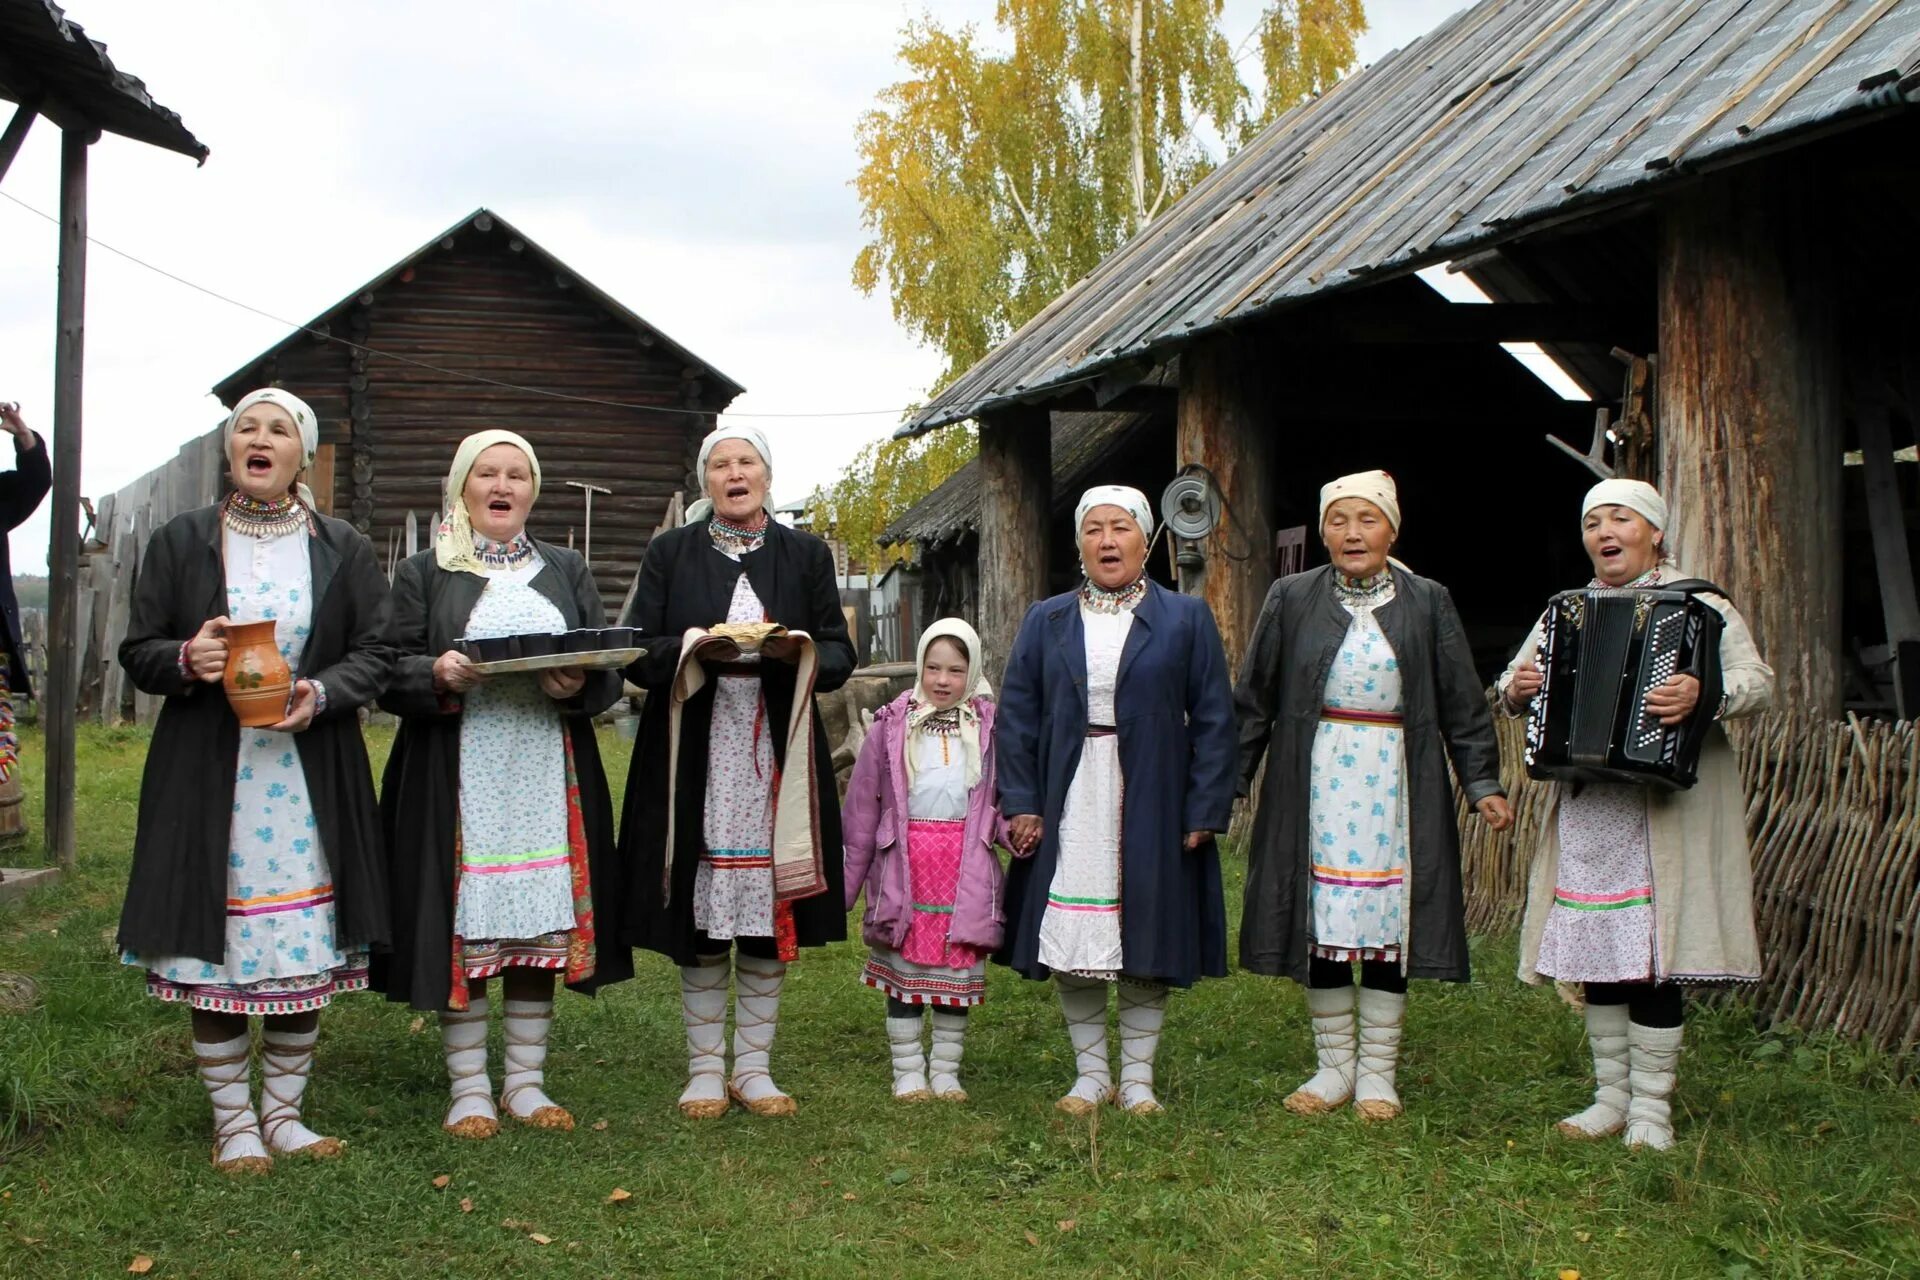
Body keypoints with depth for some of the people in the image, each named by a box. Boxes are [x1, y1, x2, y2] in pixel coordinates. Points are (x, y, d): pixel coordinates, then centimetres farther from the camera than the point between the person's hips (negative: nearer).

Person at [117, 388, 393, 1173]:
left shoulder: (342, 549, 6)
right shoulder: (181, 541, 5)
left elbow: (375, 653, 4)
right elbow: (138, 651, 6)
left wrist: (320, 694, -15)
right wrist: (186, 659, -16)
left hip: (310, 775, 1)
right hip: (206, 774, -1)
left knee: (304, 946, 3)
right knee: (214, 950, 1)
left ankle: (282, 1113, 18)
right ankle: (233, 1122, 14)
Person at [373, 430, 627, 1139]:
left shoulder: (567, 571, 15)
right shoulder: (424, 574, 8)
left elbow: (609, 669, 9)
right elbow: (392, 669, 1)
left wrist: (579, 684, -13)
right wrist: (437, 675, -19)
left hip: (548, 779, 2)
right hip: (458, 779, -2)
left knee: (541, 921, 4)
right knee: (465, 923, -3)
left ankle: (525, 1081, 15)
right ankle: (469, 1088, 9)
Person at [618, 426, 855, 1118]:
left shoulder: (807, 555, 10)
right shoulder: (671, 553, 8)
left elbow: (839, 656, 7)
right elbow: (637, 651, 2)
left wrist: (796, 650, -14)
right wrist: (696, 648, -16)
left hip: (778, 757, 1)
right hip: (694, 758, -1)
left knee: (770, 912, 2)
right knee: (697, 916, 0)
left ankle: (753, 1066, 13)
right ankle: (705, 1068, 11)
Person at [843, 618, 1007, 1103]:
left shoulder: (989, 727, 6)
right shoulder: (893, 724, 3)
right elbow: (863, 804, 5)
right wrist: (848, 877, 4)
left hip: (967, 868, 1)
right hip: (905, 862, -1)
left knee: (958, 971, 7)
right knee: (906, 970, 4)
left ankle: (946, 1072, 20)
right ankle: (908, 1073, 16)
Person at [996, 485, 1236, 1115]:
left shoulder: (1186, 619, 4)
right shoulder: (1045, 621, 9)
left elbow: (1214, 720, 0)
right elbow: (1016, 716, 7)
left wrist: (1204, 811, -7)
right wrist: (1021, 803, -3)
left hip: (1152, 809, -1)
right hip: (1068, 809, 2)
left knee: (1147, 942, 4)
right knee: (1072, 944, 4)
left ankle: (1137, 1076, 16)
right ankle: (1090, 1074, 17)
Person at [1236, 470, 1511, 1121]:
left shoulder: (1427, 603, 3)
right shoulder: (1291, 599, 2)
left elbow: (1462, 703, 5)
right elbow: (1253, 699, 4)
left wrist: (1482, 782, -1)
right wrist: (1228, 780, 1)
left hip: (1396, 781, 0)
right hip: (1315, 779, 0)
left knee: (1389, 919, 3)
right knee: (1321, 918, 3)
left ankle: (1377, 1072, 14)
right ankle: (1334, 1066, 17)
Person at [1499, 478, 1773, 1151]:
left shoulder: (1700, 605, 0)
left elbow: (1758, 681, -9)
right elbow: (1510, 685, 19)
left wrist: (1705, 696, -30)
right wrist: (1517, 691, -5)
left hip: (1666, 804, -5)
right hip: (1585, 804, 5)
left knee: (1653, 955, -5)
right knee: (1597, 951, 8)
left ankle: (1652, 1107, 7)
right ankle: (1611, 1096, 20)